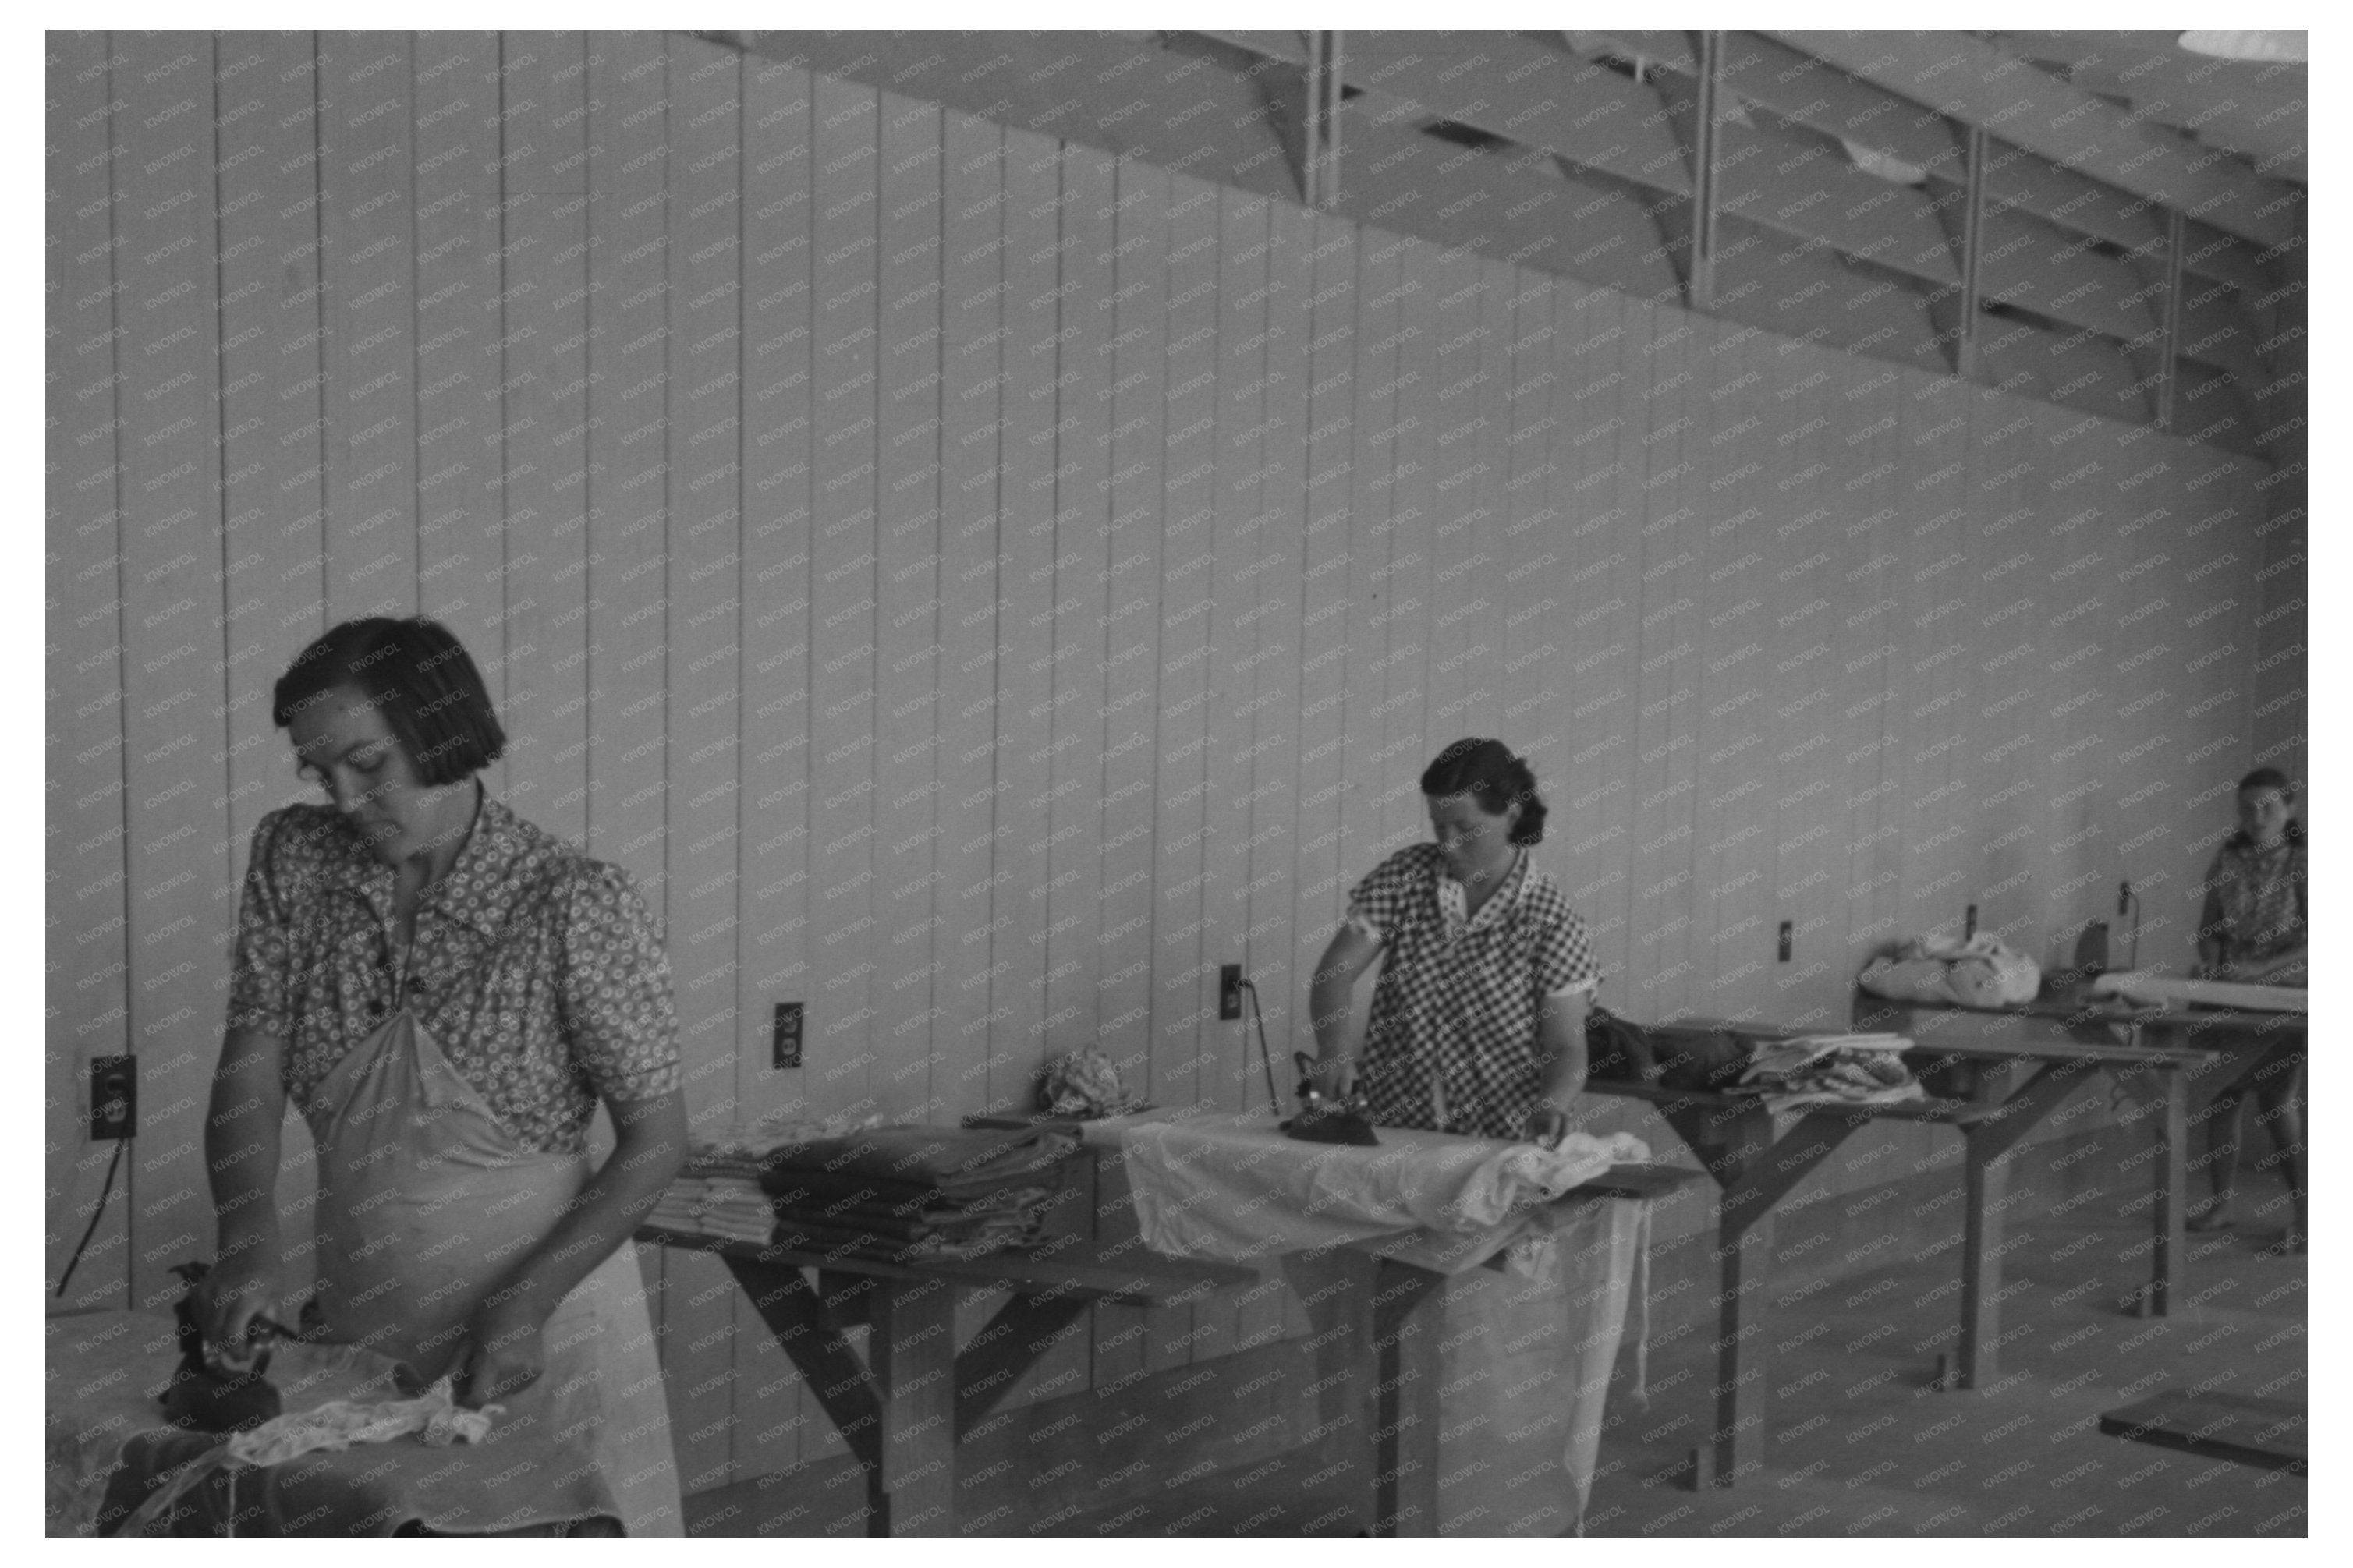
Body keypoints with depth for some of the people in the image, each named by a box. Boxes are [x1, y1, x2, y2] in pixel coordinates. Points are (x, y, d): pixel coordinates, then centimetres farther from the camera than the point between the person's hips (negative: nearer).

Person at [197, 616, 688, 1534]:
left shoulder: (575, 904, -16)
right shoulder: (292, 860, -2)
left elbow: (656, 1139, -12)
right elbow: (249, 1075, -2)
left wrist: (526, 1303, -20)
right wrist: (248, 1242, -18)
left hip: (544, 1317, -3)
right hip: (357, 1322, 4)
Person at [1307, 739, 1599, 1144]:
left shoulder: (1551, 920, -4)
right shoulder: (1404, 876, 3)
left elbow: (1566, 1047, -3)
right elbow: (1335, 973, -1)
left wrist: (1551, 1105, -23)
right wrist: (1333, 1049, -20)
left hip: (1497, 1142, -2)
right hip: (1387, 1127, 2)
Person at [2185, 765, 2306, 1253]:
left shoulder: (2303, 861, -10)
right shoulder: (2229, 857, 3)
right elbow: (2209, 923, 8)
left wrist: (2260, 967, -25)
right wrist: (2211, 961, -10)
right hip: (2231, 993, 4)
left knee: (2276, 1097, -13)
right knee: (2222, 1091, 1)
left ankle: (2306, 1214, -4)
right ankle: (2222, 1203, 13)